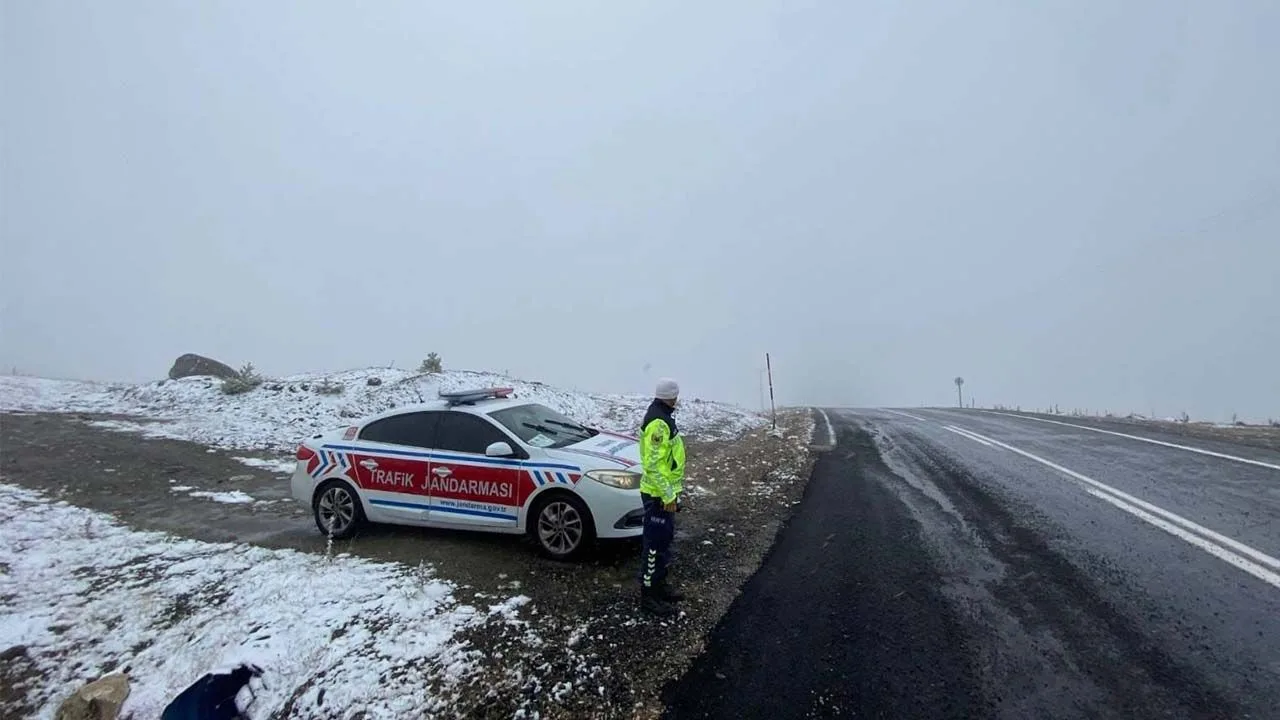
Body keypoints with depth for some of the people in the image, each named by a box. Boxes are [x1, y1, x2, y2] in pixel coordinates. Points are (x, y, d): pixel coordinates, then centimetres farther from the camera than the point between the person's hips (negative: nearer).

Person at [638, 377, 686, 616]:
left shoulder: (662, 416, 10)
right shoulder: (658, 422, -23)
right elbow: (653, 464, -26)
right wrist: (668, 495, -22)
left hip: (665, 491, 10)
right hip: (659, 494, -10)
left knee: (664, 540, 20)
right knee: (655, 543, 0)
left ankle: (659, 583, 34)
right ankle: (648, 595, 12)